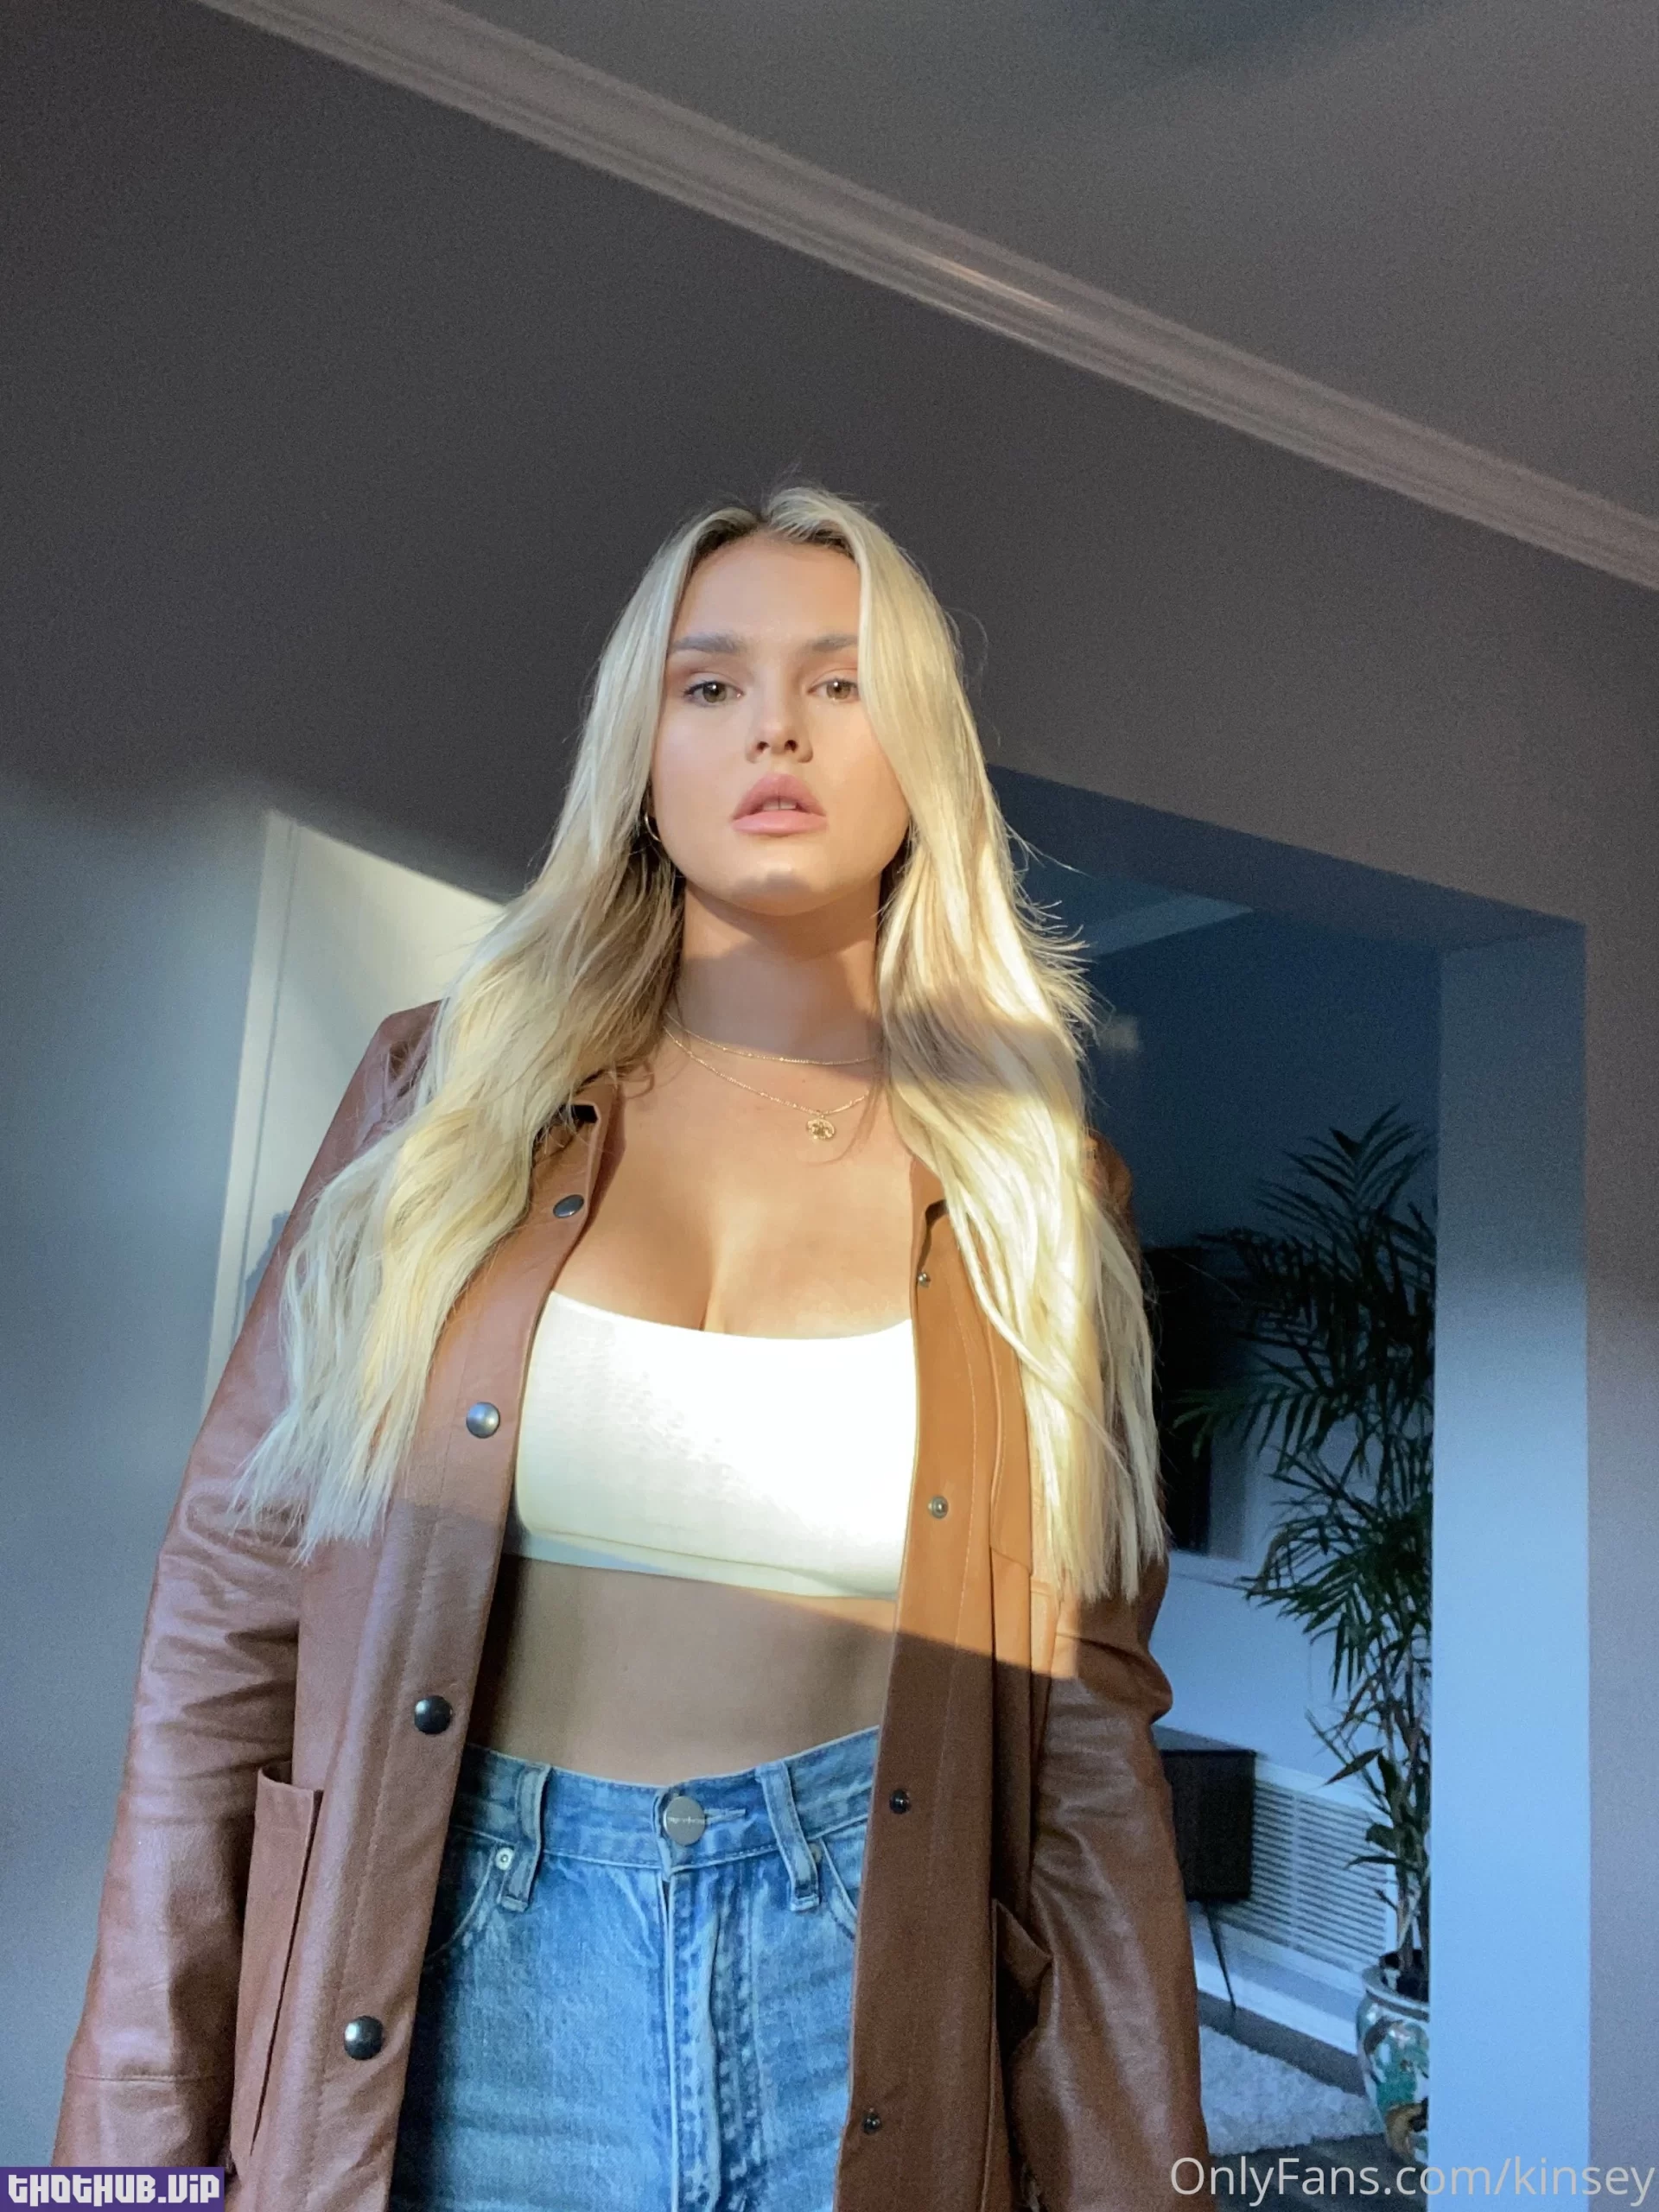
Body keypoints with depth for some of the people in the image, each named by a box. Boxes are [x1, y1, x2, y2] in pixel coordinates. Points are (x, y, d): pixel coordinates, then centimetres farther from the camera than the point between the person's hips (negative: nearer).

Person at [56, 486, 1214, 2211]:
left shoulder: (1032, 1194, -1)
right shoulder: (452, 1094, -1)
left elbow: (1085, 1726, 0)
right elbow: (232, 1607, -1)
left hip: (853, 1972, 1)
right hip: (455, 1973, 1)